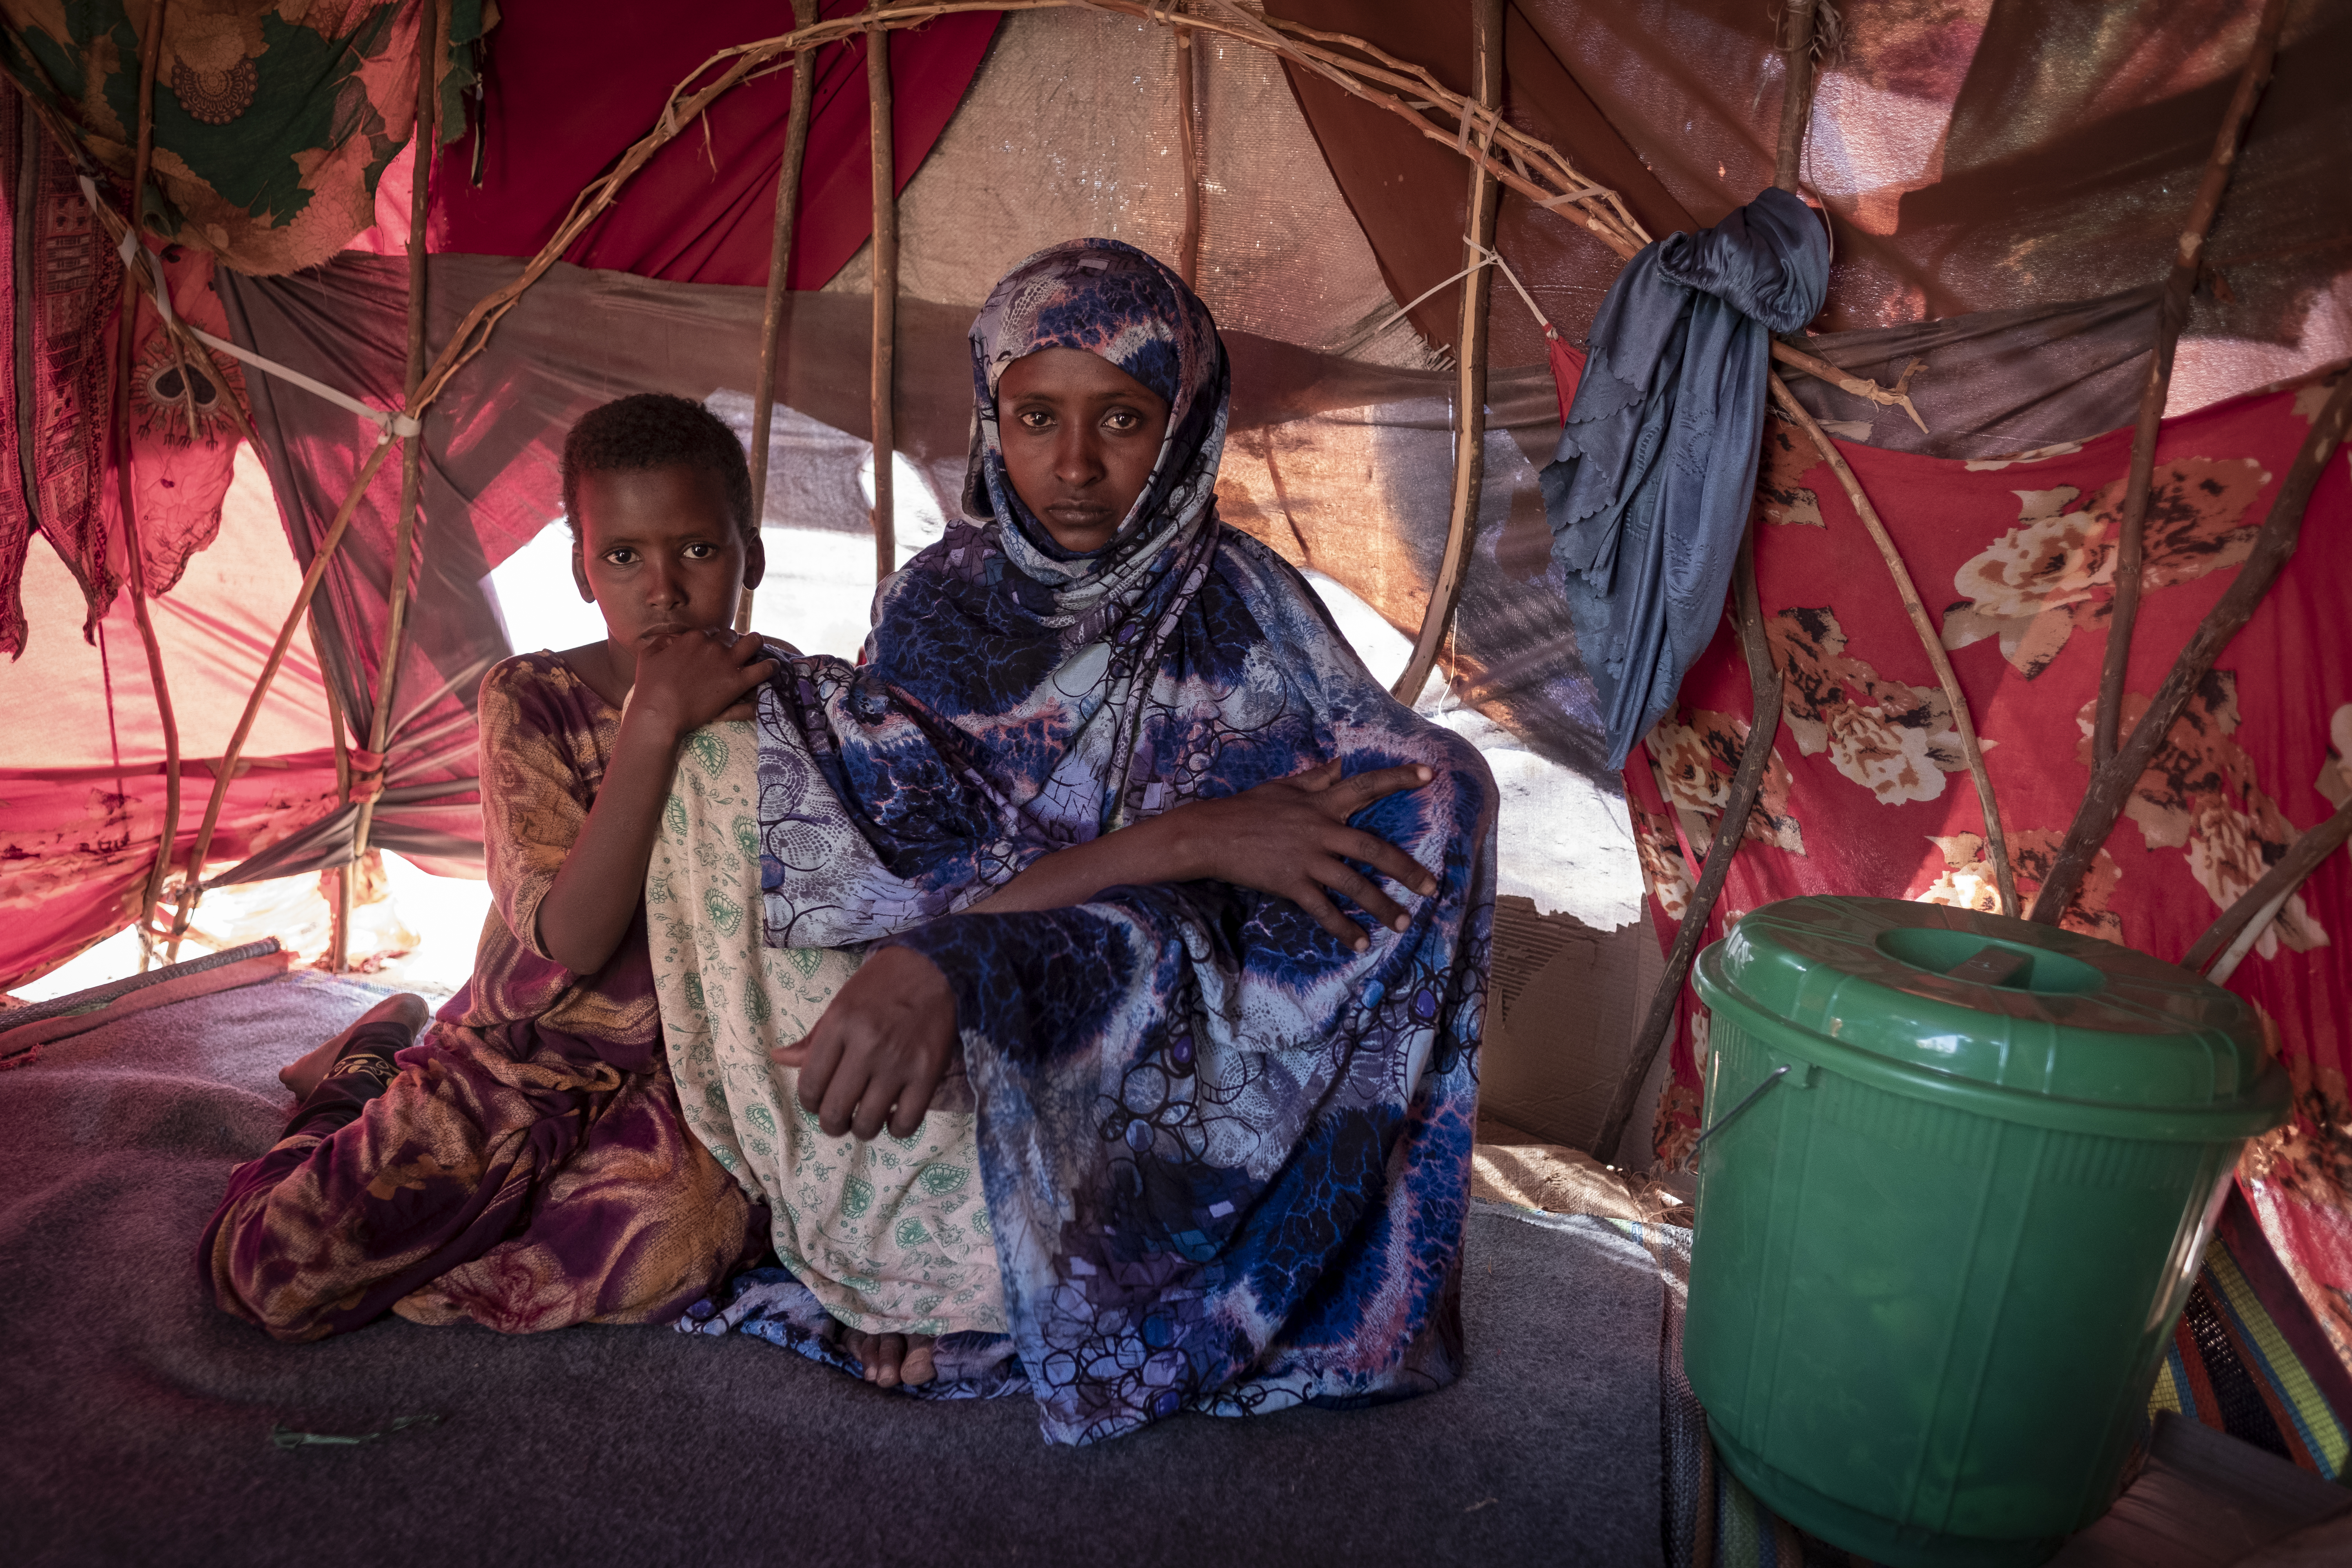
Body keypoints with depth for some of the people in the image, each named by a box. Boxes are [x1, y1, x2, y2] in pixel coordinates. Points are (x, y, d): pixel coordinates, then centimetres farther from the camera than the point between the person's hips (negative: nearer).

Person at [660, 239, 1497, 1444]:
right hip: (955, 1084, 1)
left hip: (1178, 1075, 0)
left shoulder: (1243, 607, -4)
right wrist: (1175, 846, -29)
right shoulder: (942, 605, -1)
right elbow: (904, 878, -12)